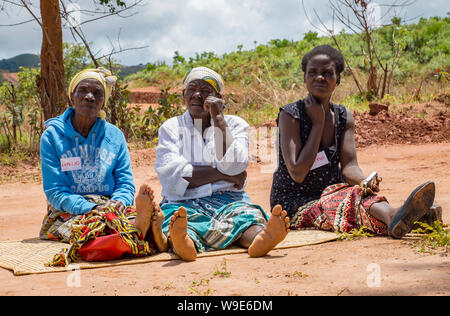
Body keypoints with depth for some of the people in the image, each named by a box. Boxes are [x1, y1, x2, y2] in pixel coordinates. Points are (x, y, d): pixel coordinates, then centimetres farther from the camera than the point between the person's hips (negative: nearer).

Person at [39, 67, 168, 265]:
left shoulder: (115, 135, 12)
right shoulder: (52, 135, 3)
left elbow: (125, 183, 9)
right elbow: (54, 190, -3)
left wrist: (118, 202, -17)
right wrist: (91, 209, -20)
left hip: (110, 205, 3)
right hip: (67, 212, -3)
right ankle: (138, 230, -65)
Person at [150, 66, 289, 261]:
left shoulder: (235, 124, 15)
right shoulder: (171, 127, 14)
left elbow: (233, 166, -5)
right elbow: (171, 176, -4)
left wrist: (218, 118, -4)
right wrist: (223, 174, -5)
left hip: (226, 199, 1)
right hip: (183, 202, -1)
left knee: (245, 214, -34)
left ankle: (258, 238, -67)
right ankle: (181, 242, -70)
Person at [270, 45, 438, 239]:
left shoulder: (344, 117, 6)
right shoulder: (290, 115, -12)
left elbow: (349, 165, -4)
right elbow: (297, 173, -20)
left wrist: (364, 181, -28)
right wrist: (318, 122, -16)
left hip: (331, 193, 4)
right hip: (293, 206, -4)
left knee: (361, 192, -31)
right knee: (352, 199, -34)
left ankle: (393, 216, -64)